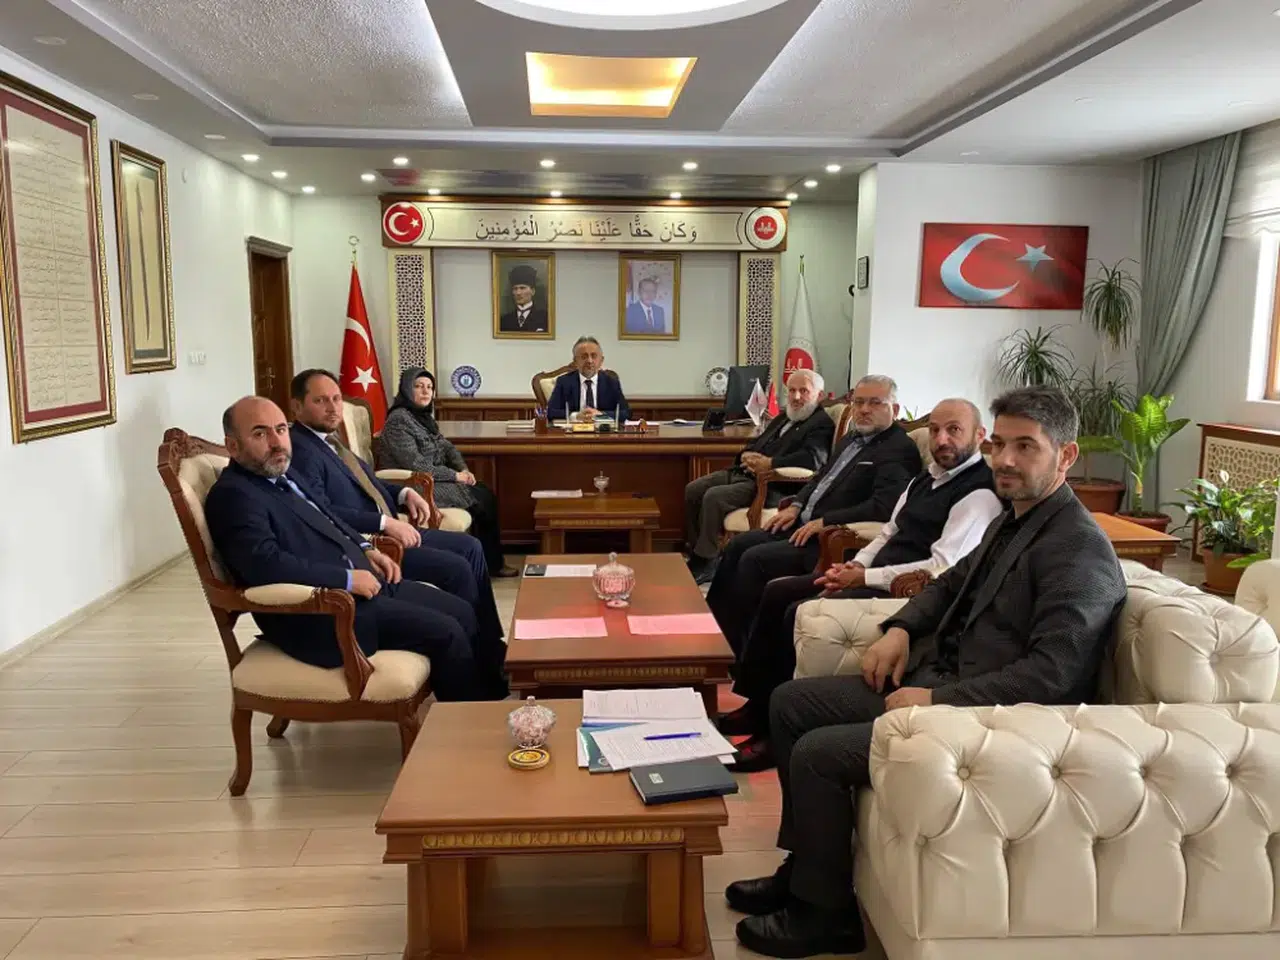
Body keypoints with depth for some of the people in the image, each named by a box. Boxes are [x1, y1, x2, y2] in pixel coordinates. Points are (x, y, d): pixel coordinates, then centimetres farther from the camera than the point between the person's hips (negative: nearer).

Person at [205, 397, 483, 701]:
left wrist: (365, 549, 10)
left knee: (462, 613, 5)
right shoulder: (232, 495, -14)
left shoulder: (283, 475, 14)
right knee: (445, 633, -15)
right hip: (320, 614, -10)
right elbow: (266, 564, -28)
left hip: (365, 582, 10)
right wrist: (347, 578, -22)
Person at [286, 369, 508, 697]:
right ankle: (488, 664, -1)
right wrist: (385, 523, -26)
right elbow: (322, 513, -27)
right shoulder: (299, 450, -16)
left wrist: (405, 493, 8)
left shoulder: (328, 439, 15)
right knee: (457, 569, -17)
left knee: (470, 547, 4)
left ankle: (492, 649, 8)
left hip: (386, 530, 11)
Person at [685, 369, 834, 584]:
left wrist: (769, 464, -21)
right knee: (693, 490, -5)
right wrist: (746, 455, 1)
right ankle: (696, 552, 5)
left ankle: (705, 564, -15)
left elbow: (813, 459, -21)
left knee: (713, 497, -26)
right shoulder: (783, 419, 23)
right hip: (741, 472, 9)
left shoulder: (822, 424, -4)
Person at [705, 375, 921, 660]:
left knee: (754, 560, -19)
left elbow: (884, 506, -24)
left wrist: (824, 521, -22)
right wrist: (797, 505, 7)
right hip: (805, 523, 9)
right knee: (737, 546, 1)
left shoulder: (900, 449, -13)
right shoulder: (852, 438, 15)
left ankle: (737, 651, -5)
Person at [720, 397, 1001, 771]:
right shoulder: (926, 478, 16)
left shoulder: (980, 494, -13)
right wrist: (856, 564, 1)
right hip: (873, 576, 10)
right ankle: (759, 706, 10)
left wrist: (864, 577, -18)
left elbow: (940, 569, -22)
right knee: (777, 593, 3)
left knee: (799, 614, -22)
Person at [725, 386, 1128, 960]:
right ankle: (805, 865, 20)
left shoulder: (1080, 550, -18)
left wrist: (937, 700, -25)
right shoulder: (1014, 520, 11)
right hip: (933, 680, 10)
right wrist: (900, 629, 7)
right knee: (789, 703, 8)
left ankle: (825, 913, 5)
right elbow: (953, 581, 25)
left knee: (817, 753, -18)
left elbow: (1050, 673, -26)